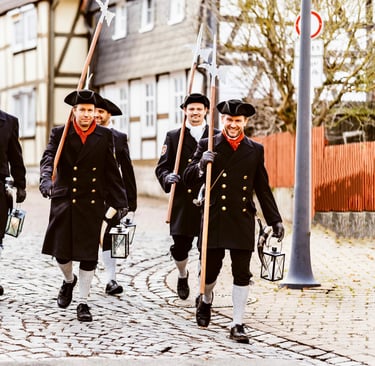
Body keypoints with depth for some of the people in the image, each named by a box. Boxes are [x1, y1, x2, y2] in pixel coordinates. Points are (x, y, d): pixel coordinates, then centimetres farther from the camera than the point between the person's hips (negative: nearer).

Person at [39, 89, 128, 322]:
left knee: (89, 254, 0)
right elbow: (48, 159, -12)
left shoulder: (104, 136, 5)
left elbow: (112, 170, 6)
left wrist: (118, 201, 5)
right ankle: (69, 281, 37)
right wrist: (47, 180, -32)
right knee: (61, 251, 4)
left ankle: (84, 303, 11)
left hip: (92, 203, 0)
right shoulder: (59, 134, 2)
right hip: (64, 200, 0)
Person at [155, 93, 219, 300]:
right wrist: (168, 177, -16)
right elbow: (162, 166, 6)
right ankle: (183, 275, 32)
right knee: (180, 246, 1)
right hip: (183, 202, 0)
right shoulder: (173, 137, 10)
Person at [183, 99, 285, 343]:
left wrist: (275, 220, 7)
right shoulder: (207, 146, 3)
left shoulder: (255, 150, 8)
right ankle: (206, 300, 39)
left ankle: (238, 325, 5)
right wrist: (201, 165, -20)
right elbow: (189, 179, 1)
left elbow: (263, 189, 11)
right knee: (210, 269, 6)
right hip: (214, 219, -1)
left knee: (242, 274, -1)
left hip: (243, 221, 1)